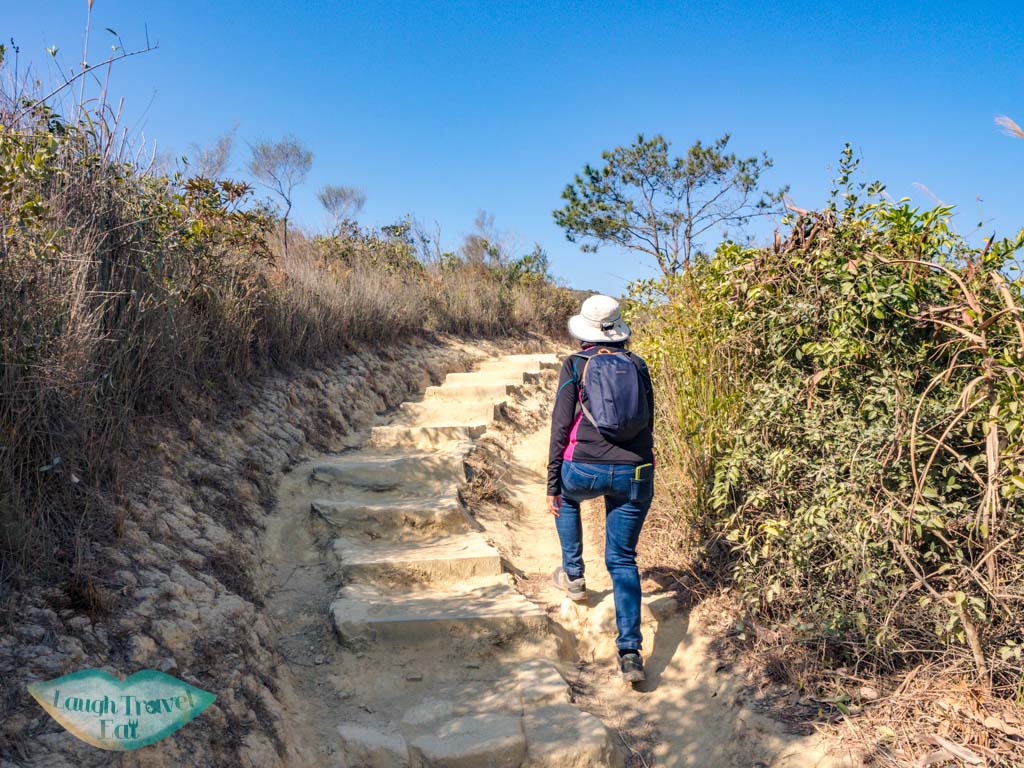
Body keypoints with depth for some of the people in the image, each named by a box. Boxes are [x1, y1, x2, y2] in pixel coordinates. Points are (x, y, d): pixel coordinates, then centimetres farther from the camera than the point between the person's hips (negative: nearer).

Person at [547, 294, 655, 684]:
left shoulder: (575, 365, 0)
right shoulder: (638, 366, 10)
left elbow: (561, 426, -3)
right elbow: (648, 424, 15)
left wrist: (552, 484, 2)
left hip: (585, 469, -2)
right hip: (635, 475, 3)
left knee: (566, 497, 35)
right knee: (622, 560, 11)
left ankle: (573, 575, 36)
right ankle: (631, 653, 4)